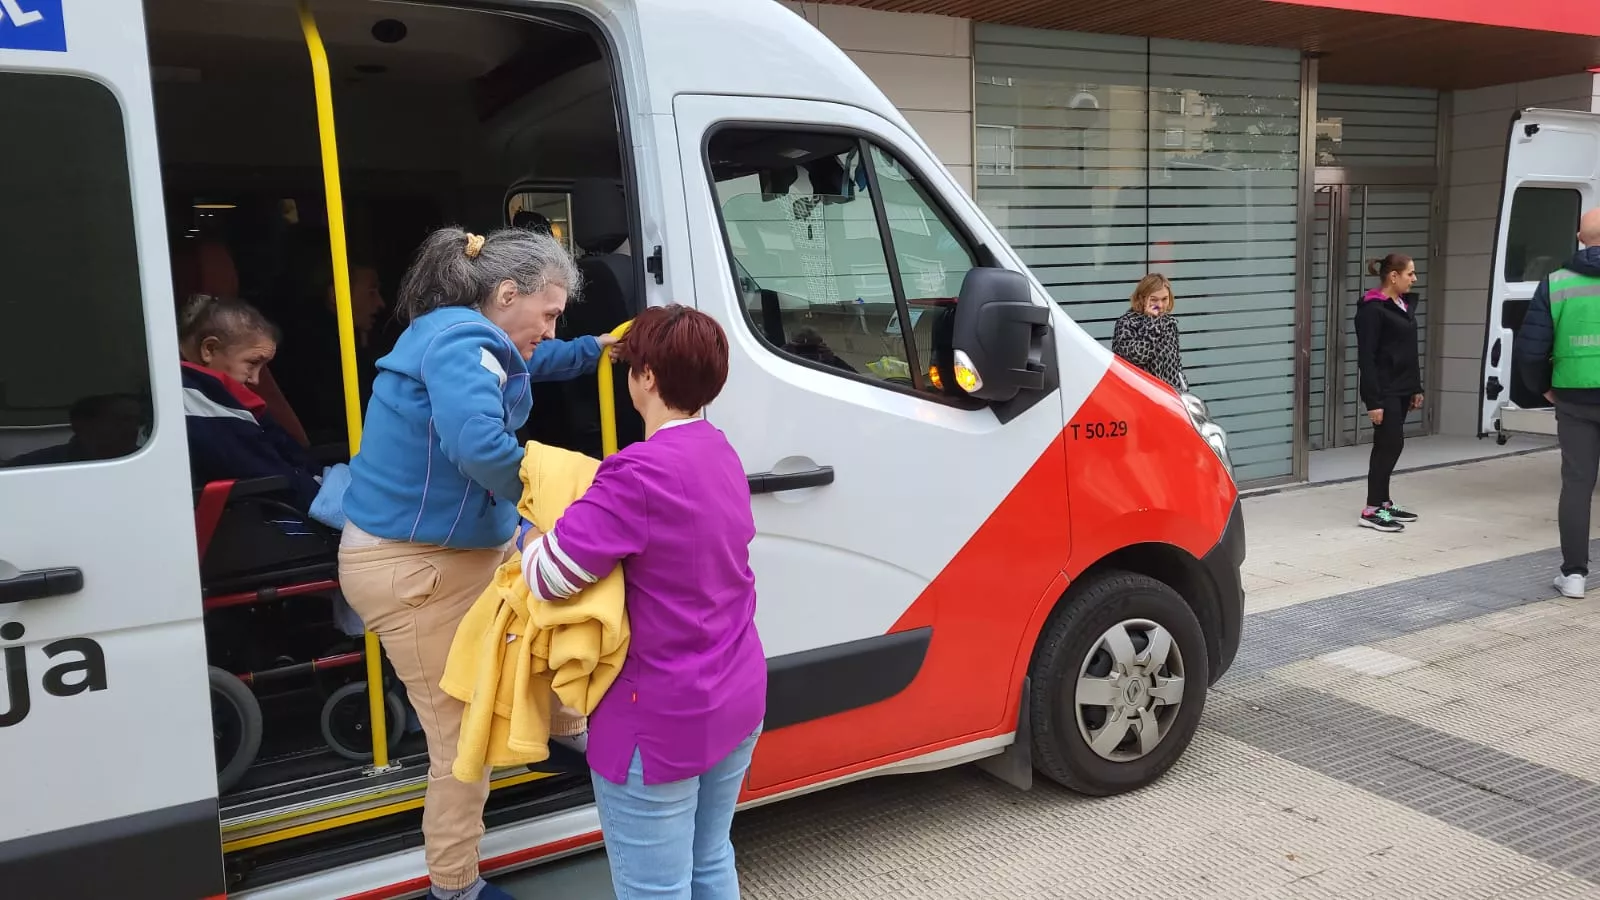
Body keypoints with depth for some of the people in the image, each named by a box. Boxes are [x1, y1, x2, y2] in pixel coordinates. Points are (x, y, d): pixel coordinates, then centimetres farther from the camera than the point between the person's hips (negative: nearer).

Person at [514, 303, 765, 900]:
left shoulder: (641, 473, -24)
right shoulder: (721, 454, 5)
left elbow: (551, 574, -23)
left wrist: (525, 527, -3)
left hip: (663, 719, -8)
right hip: (736, 700, 8)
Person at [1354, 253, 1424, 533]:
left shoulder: (1406, 304, 13)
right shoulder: (1373, 309, -14)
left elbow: (1410, 351, 19)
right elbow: (1366, 358, -17)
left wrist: (1416, 387, 16)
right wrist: (1373, 400, -21)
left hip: (1402, 388, 8)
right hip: (1384, 390, -8)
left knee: (1389, 445, 12)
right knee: (1390, 444, -8)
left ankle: (1383, 502, 21)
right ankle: (1371, 510, -3)